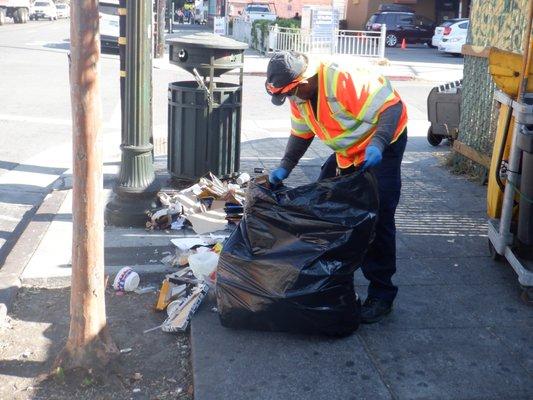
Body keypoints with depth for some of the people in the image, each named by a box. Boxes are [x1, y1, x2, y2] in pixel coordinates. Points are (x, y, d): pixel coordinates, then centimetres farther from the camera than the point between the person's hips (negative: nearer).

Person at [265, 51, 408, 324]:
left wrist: (377, 145, -45)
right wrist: (285, 167, -5)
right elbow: (301, 134, 7)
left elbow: (391, 107, -31)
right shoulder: (299, 95, -6)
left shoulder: (345, 80, -33)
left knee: (377, 219, -13)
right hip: (348, 151, 9)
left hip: (384, 144, -9)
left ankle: (381, 294, -3)